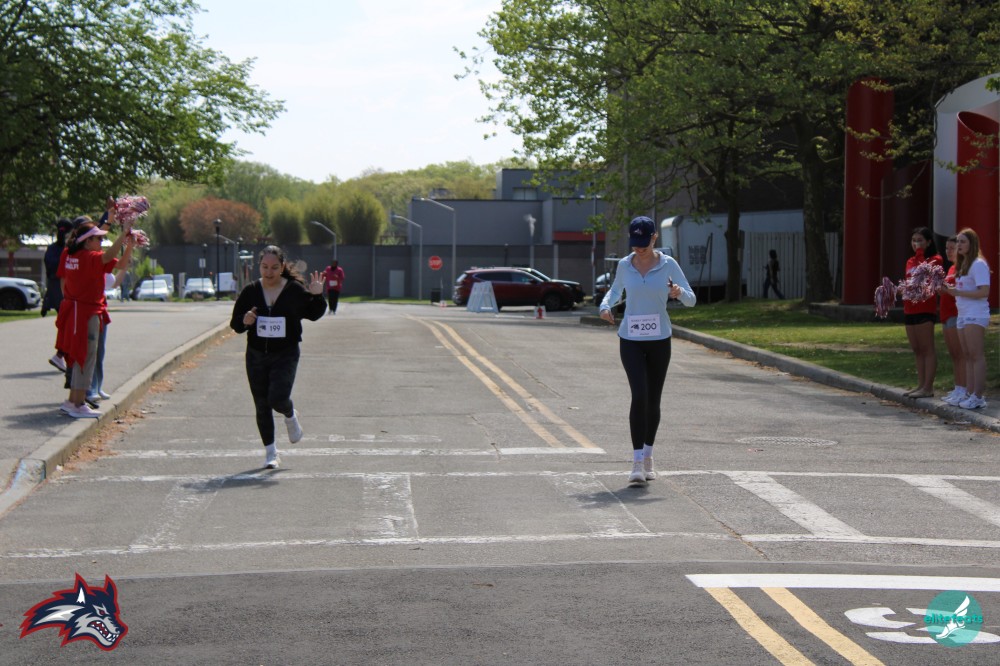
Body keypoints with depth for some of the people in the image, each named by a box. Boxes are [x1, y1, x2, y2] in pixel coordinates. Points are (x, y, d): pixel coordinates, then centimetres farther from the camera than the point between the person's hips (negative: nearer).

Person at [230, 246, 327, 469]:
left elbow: (313, 314, 9)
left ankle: (290, 416, 17)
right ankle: (270, 452, 18)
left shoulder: (296, 290, -4)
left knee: (278, 398, -20)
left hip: (285, 355, -3)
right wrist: (244, 321, -16)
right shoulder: (250, 291, 1)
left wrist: (317, 296, -9)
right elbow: (235, 323, 7)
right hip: (256, 356, 3)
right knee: (262, 406, 5)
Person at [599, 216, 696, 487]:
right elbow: (615, 290, 19)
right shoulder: (624, 265, 0)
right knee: (639, 396, -17)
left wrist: (679, 292, -26)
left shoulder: (668, 265, -5)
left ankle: (648, 456, 31)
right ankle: (637, 462, -17)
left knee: (653, 401, 10)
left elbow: (691, 300, -3)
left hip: (659, 341, 1)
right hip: (630, 341, -1)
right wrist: (605, 306, -2)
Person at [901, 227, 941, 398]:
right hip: (909, 309, 8)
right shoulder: (910, 261, 18)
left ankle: (928, 387, -7)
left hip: (925, 308, -8)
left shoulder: (935, 259, -4)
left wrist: (920, 254, -14)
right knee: (917, 350, 10)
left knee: (927, 348, -7)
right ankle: (921, 385, 15)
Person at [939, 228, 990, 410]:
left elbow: (984, 291, -19)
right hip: (963, 315, 10)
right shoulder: (963, 265, 19)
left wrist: (959, 292, -18)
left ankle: (978, 396, -12)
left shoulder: (978, 264, -11)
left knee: (976, 355, -10)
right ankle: (969, 393, 12)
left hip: (975, 316, -10)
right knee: (967, 356, 9)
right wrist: (950, 290, 5)